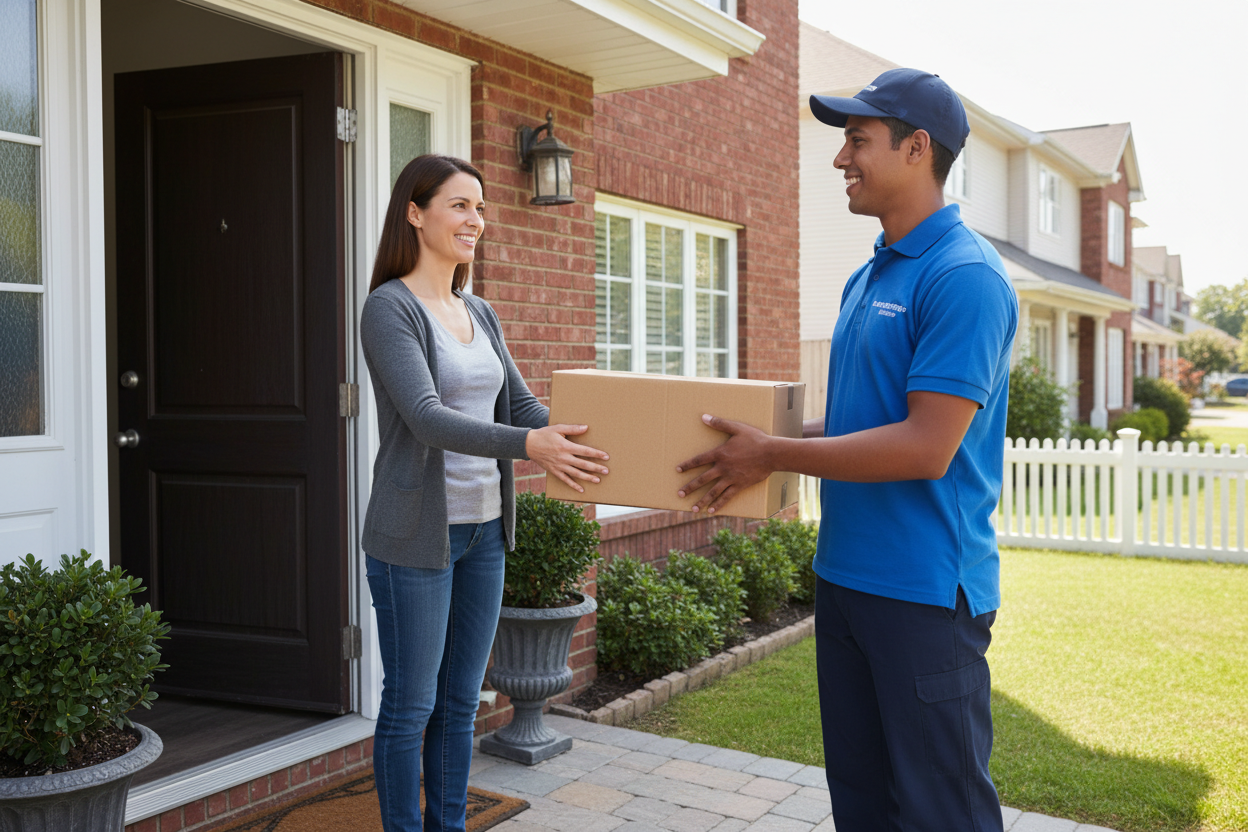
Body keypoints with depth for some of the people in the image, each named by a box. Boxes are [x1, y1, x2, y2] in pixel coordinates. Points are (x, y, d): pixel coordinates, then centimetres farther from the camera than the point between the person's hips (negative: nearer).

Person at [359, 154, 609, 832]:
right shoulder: (390, 308, -10)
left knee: (461, 700, 15)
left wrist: (586, 449, -6)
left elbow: (523, 405, 10)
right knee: (411, 704, 4)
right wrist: (528, 445, -35)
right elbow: (427, 418, -23)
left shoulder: (480, 314, 13)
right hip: (417, 533, -7)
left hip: (483, 528, 7)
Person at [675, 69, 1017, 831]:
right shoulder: (866, 279, 13)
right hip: (844, 575, 9)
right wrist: (755, 447, 8)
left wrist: (772, 455, -16)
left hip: (925, 589, -9)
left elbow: (926, 447, -23)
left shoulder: (964, 275, -16)